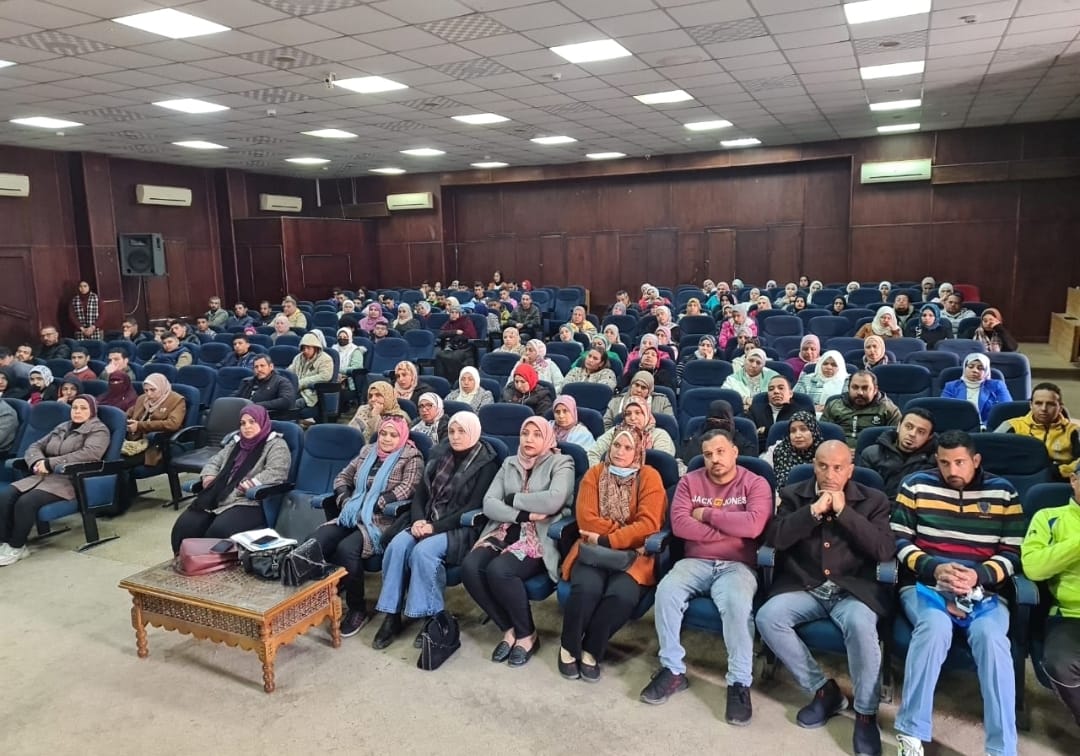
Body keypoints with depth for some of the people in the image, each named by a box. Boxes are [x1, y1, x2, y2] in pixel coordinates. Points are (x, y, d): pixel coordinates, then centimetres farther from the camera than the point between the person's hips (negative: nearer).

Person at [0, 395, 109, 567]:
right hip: (44, 475, 7)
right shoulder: (62, 427, 24)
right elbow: (35, 446, 20)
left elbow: (90, 454, -17)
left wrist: (49, 463, -17)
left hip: (70, 480, -7)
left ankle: (16, 547, -11)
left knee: (26, 502, -27)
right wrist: (38, 462, -5)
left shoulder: (98, 429, 2)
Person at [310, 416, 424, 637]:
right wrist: (345, 500, -1)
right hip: (352, 515, 6)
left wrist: (372, 507, -18)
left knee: (346, 549, -31)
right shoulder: (367, 451, 19)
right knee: (315, 542, -21)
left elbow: (407, 488, -14)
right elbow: (342, 477, 21)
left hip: (382, 521, -6)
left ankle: (358, 609, -11)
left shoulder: (411, 457, 0)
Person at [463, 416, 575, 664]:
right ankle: (509, 629, -3)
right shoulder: (509, 463, 17)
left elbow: (554, 501, -18)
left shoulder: (560, 464, 2)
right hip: (506, 532, 5)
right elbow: (488, 504, 4)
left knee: (499, 570, -31)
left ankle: (527, 634, -6)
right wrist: (524, 514, -12)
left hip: (540, 538, -5)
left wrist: (513, 499, -6)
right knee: (470, 567, -23)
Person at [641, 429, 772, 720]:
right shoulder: (690, 481, 8)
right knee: (666, 591, -27)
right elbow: (679, 524, -6)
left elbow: (753, 525, -16)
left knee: (737, 603, -34)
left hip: (737, 565, -2)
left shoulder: (755, 484, 1)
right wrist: (730, 530, -9)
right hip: (695, 562, 2)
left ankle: (740, 682, -17)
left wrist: (706, 514, -8)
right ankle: (673, 670, -10)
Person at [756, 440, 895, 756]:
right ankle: (823, 690, -3)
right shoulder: (793, 495, 7)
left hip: (852, 590, -2)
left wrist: (844, 511, -13)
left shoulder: (873, 500, 5)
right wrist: (814, 511, -14)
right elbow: (774, 538, -6)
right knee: (767, 617, -24)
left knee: (861, 624, -34)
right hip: (803, 588, 2)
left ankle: (866, 713, -11)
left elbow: (885, 550, -8)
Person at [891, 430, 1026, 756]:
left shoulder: (1003, 492, 8)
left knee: (991, 636, -31)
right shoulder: (916, 485, 5)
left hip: (985, 590, 1)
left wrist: (978, 575, -16)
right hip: (925, 584, -1)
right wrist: (935, 569, -15)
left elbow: (1012, 554, 4)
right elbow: (900, 541, 2)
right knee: (936, 626, -33)